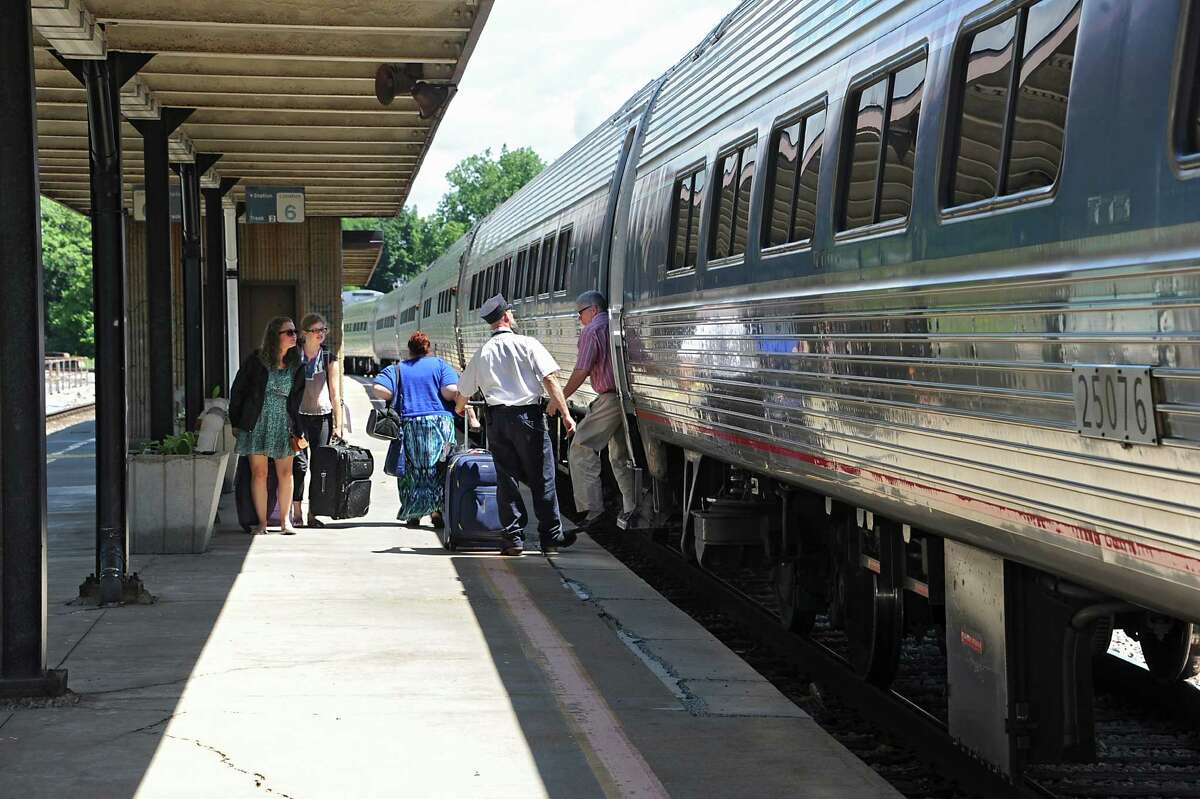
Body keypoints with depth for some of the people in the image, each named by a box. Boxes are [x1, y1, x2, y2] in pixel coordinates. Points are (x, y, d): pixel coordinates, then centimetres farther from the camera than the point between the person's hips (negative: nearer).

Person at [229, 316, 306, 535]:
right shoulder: (256, 361, -4)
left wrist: (297, 430, 3)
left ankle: (285, 519, 15)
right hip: (257, 423, -3)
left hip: (283, 424, 3)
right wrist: (235, 421, 0)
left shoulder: (296, 365, 5)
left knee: (285, 472, 5)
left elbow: (297, 398, 8)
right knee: (258, 473, 0)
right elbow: (237, 390, 1)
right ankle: (261, 522, 7)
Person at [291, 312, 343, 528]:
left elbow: (335, 394, 7)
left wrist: (338, 425, 2)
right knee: (300, 464, -10)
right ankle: (297, 511, -3)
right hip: (298, 414, -1)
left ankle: (312, 513, 8)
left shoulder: (329, 358, 7)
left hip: (323, 416, 1)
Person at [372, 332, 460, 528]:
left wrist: (397, 400, 9)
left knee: (411, 470, 9)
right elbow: (451, 391, -9)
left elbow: (378, 388, -5)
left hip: (408, 425, 1)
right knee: (439, 469, 8)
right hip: (439, 423, -1)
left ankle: (412, 515, 8)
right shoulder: (440, 365, 6)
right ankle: (437, 510, 0)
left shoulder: (397, 369, 10)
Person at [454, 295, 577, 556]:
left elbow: (463, 390, 17)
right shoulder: (527, 344, -4)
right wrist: (565, 414, -12)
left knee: (506, 478, 8)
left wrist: (459, 409, 39)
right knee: (542, 478, 4)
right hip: (528, 416, -3)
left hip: (497, 419, 3)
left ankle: (513, 537, 7)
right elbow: (550, 380, -12)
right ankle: (551, 535, 8)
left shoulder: (481, 352, 7)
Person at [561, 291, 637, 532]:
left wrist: (560, 398, -4)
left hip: (609, 400, -8)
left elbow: (581, 372, -13)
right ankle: (632, 509, 19)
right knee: (621, 456, 19)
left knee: (581, 451, -4)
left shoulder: (591, 331, -7)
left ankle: (595, 511, -13)